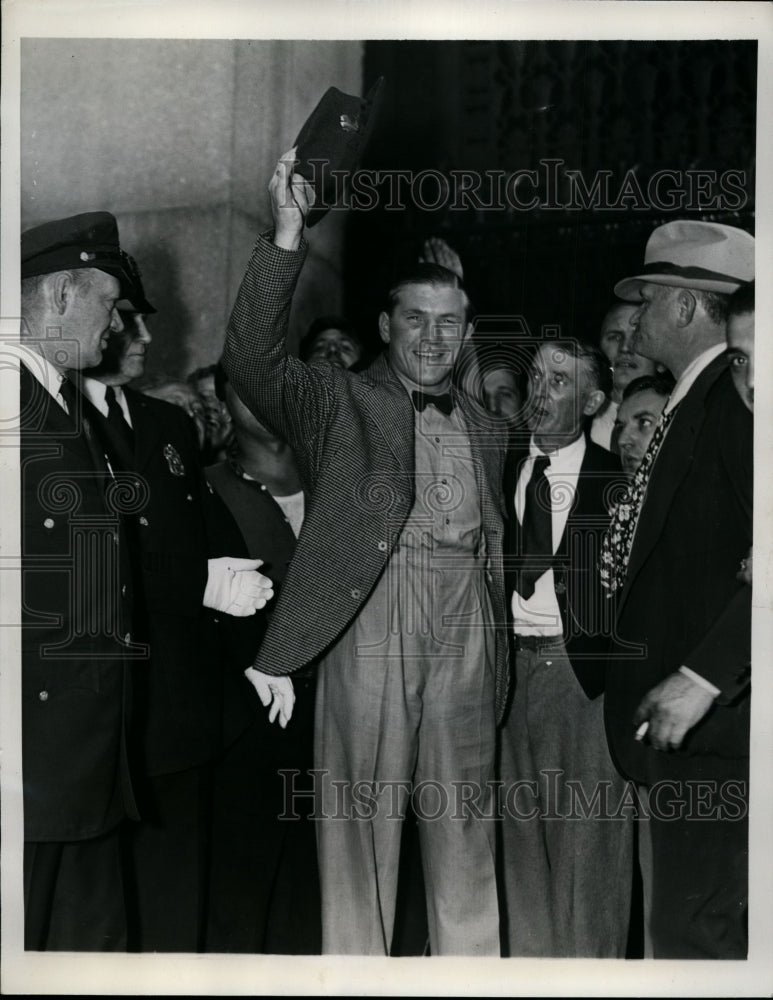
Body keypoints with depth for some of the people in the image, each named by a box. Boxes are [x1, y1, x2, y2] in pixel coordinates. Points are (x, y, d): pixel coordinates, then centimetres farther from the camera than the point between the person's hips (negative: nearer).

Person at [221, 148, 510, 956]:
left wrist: (498, 649, 14)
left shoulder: (481, 427, 17)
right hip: (371, 619, -4)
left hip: (466, 625, 4)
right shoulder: (337, 401, 3)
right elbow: (252, 360, -15)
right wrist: (286, 237, -24)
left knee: (465, 820, 11)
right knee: (362, 814, 3)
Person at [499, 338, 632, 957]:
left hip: (587, 671, -4)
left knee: (588, 832, 1)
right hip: (514, 666, 4)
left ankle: (592, 962, 15)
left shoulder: (619, 481, -2)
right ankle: (528, 957, 25)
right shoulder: (503, 475, 11)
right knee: (521, 830, 11)